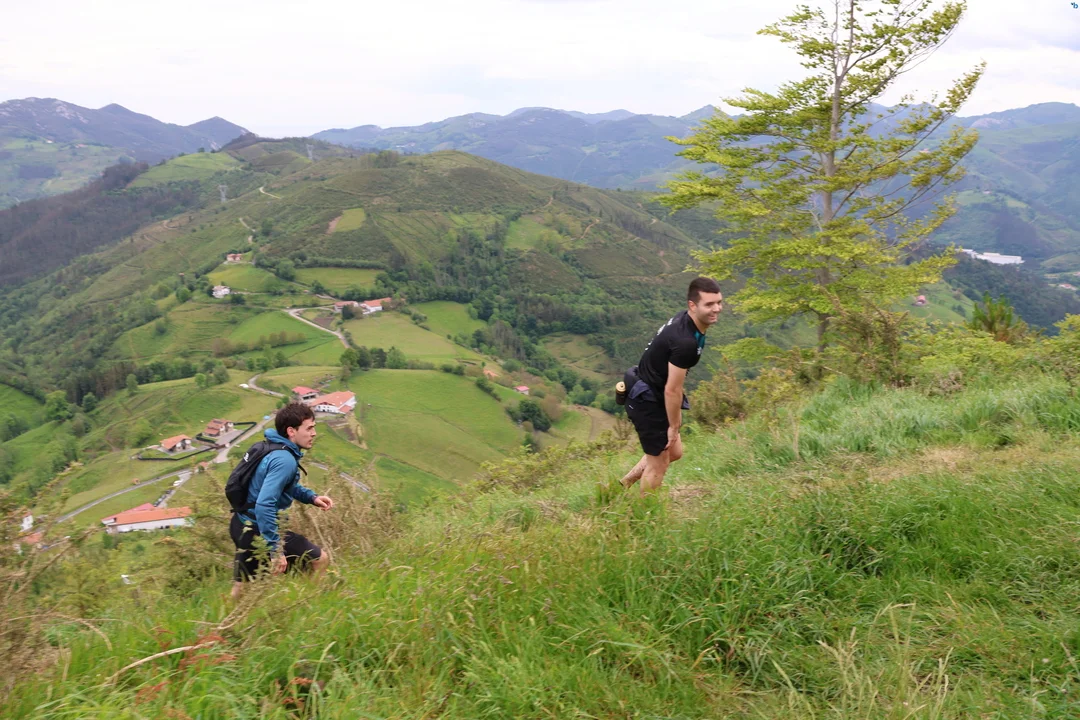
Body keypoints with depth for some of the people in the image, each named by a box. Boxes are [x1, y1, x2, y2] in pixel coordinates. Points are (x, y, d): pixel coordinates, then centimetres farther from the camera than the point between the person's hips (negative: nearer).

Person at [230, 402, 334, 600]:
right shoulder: (285, 460, -25)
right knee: (320, 559, 1)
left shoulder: (275, 449, 6)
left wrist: (311, 497, 9)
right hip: (257, 531, -10)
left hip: (242, 525, 10)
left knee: (241, 588, 23)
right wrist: (276, 550, -31)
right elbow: (264, 505, -33)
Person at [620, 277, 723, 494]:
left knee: (674, 452, 20)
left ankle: (622, 486, 31)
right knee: (659, 462, 3)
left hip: (652, 394, 10)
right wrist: (674, 427, -12)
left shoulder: (684, 320, 0)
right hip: (646, 401, -10)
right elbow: (672, 390, -24)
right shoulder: (685, 341, -30)